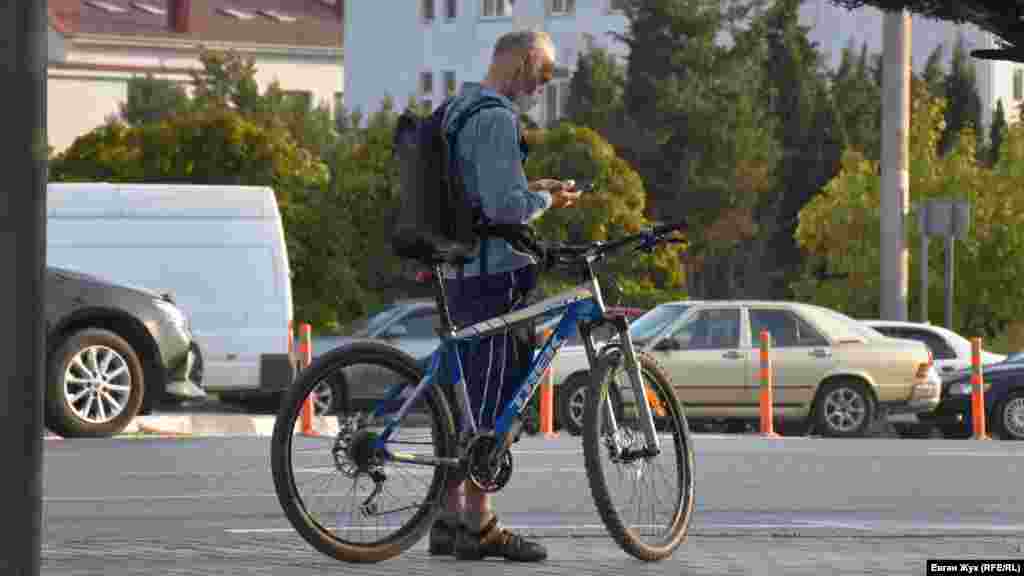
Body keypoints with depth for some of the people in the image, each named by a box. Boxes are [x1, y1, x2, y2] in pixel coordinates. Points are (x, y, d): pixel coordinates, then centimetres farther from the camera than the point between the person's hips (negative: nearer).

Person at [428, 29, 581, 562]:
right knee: (490, 403, -6)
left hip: (460, 273, 10)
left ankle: (450, 519, 16)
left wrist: (530, 190, 18)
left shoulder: (456, 110, 17)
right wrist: (546, 200, -5)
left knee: (469, 398, 14)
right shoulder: (497, 120, -15)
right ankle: (479, 527, -4)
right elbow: (504, 207, -22)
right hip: (495, 274, -10)